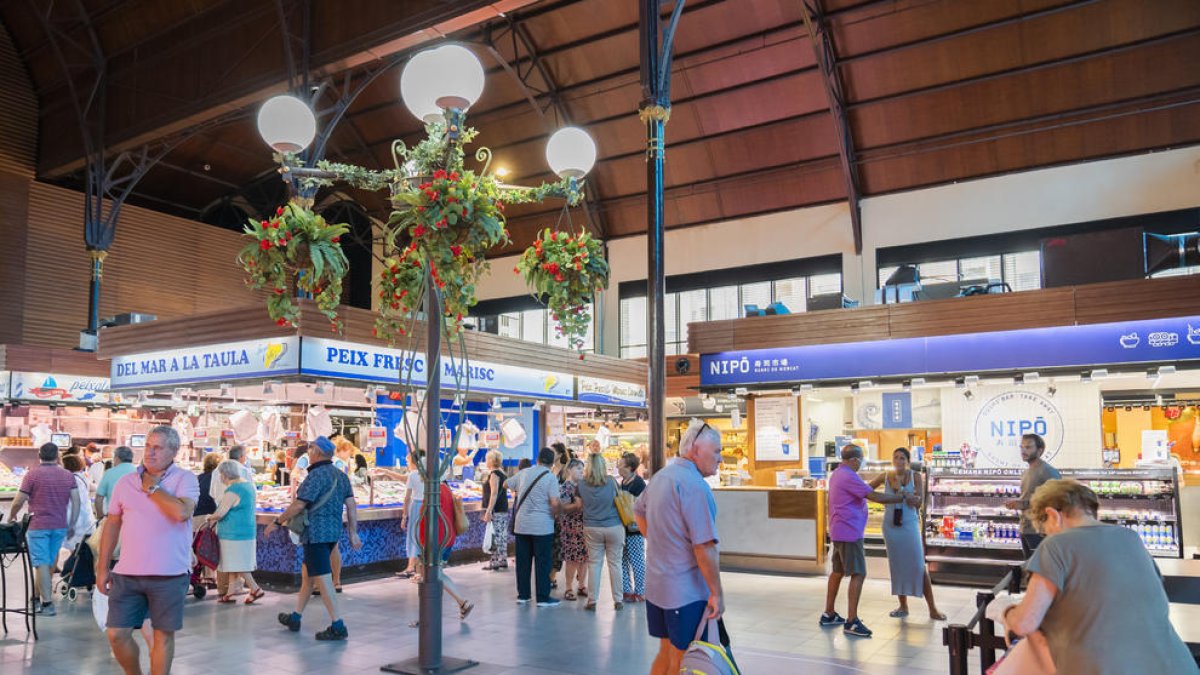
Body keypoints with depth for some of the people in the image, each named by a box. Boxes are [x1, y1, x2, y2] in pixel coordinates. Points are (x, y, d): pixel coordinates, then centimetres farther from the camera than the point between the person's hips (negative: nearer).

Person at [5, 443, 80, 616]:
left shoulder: (32, 474, -5)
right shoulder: (68, 475, 5)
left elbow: (19, 501, -5)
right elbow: (76, 501, 3)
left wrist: (11, 517, 14)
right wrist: (72, 525, 9)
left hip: (38, 526, -4)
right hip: (60, 526, 4)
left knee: (41, 564, -2)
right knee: (50, 563, 15)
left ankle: (47, 603, -5)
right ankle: (38, 597, 24)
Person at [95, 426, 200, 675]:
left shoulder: (185, 479, -5)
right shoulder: (125, 482, 7)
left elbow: (181, 512, -23)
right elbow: (112, 524, 13)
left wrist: (152, 488, -10)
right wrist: (102, 568, 11)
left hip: (169, 575, -3)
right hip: (127, 573, 4)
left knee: (163, 635, 7)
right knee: (117, 634, 6)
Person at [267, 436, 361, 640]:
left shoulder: (316, 476, -15)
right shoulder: (341, 476, 11)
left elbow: (298, 505, -16)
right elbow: (351, 506, 9)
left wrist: (277, 522, -4)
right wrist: (353, 533, 12)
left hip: (316, 533, -9)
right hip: (333, 532, 9)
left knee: (323, 579, -7)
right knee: (308, 574, 21)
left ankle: (338, 626, -8)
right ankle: (295, 618, 33)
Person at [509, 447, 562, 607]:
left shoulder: (523, 473, 6)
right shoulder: (550, 477, -11)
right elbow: (555, 503, -20)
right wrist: (554, 514, -1)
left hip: (521, 525, 5)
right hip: (542, 526, -5)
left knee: (522, 561, 12)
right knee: (542, 562, 3)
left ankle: (522, 595, 18)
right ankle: (543, 597, 6)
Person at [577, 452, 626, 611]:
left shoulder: (582, 484, -5)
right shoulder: (611, 481, -8)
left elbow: (579, 504, 8)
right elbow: (619, 501, 3)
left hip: (592, 528, 1)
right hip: (614, 527, -1)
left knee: (594, 564, 8)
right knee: (615, 564, 7)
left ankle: (592, 601, 11)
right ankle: (618, 600, 14)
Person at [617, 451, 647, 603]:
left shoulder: (638, 483, -14)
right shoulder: (623, 482, 11)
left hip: (635, 529, -9)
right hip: (623, 528, 9)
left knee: (636, 561, 1)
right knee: (623, 560, 13)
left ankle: (640, 592, 11)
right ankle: (626, 590, 23)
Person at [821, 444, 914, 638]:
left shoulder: (837, 474, 14)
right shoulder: (848, 477, -19)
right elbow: (875, 496, -22)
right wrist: (905, 498, -17)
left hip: (838, 532, 11)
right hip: (849, 533, -11)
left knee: (838, 571, 16)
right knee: (858, 574, -9)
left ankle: (828, 615, 22)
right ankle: (851, 621, -10)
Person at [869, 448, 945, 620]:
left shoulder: (916, 477, -7)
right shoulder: (886, 477, -1)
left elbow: (919, 502, -13)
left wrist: (901, 489, -22)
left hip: (910, 525, -2)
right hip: (890, 526, 2)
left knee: (919, 566, -4)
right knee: (897, 566, 9)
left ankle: (933, 609, 4)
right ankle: (903, 606, 20)